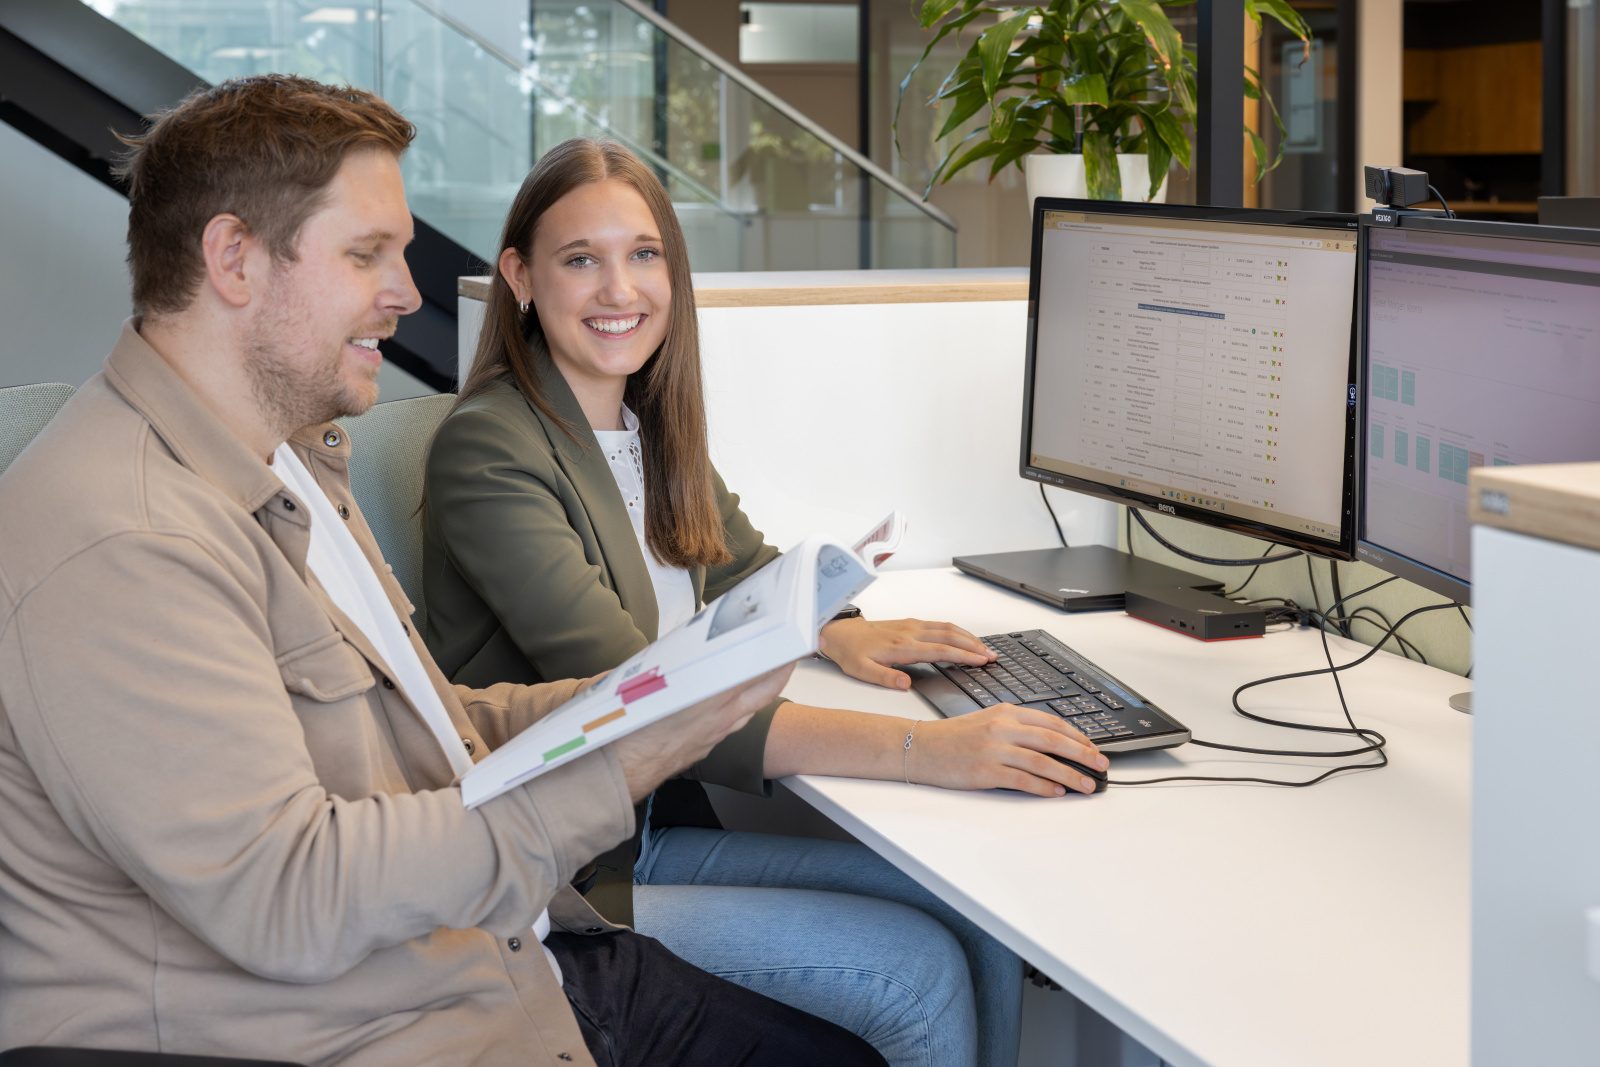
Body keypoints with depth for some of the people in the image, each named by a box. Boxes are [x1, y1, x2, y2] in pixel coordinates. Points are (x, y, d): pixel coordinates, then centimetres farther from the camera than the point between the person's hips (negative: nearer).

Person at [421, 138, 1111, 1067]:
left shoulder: (648, 423, 8)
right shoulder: (488, 450, -19)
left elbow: (743, 565, 26)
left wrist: (836, 631, 0)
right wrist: (919, 748, -35)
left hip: (657, 830, 8)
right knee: (917, 971, -17)